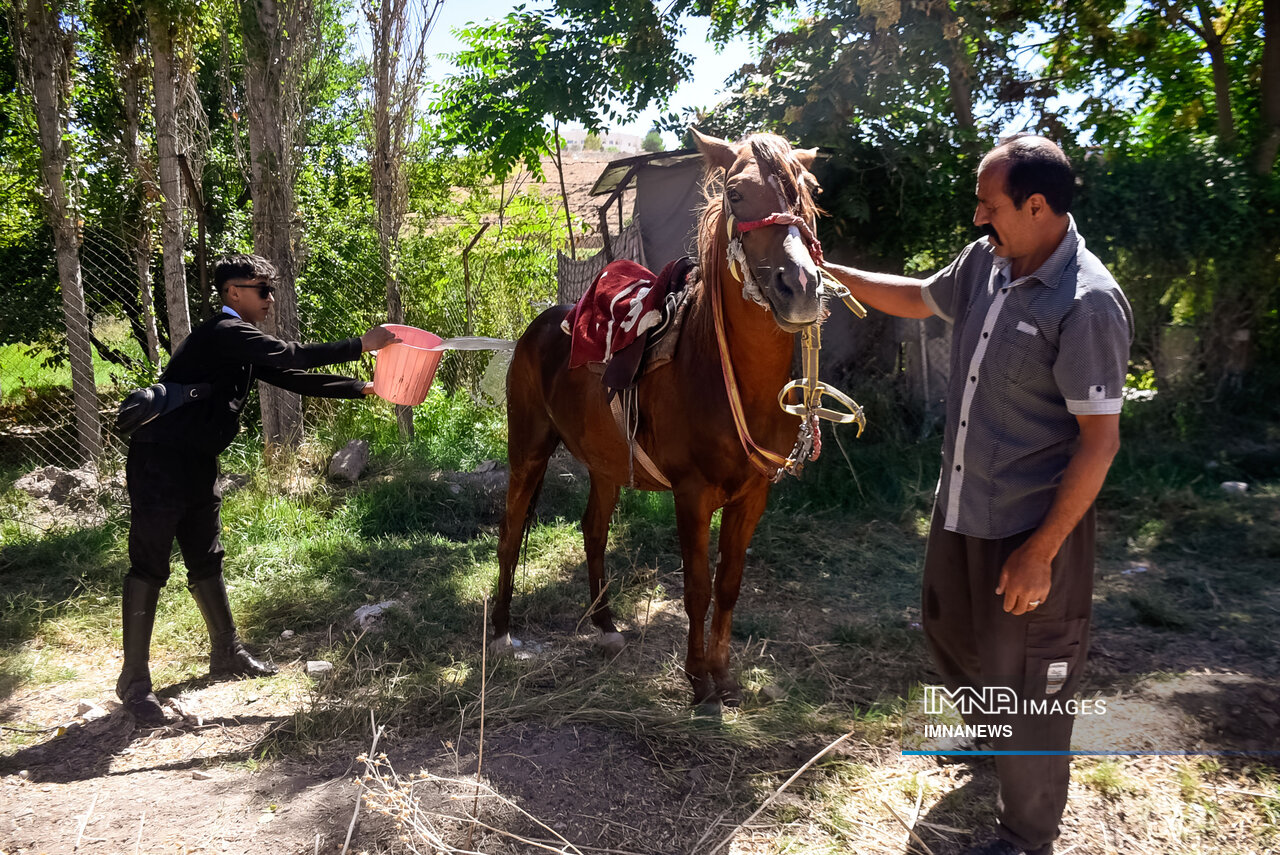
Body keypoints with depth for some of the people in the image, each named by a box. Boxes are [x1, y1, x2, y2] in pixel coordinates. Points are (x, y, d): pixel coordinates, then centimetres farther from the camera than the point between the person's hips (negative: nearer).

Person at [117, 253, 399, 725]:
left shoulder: (241, 342, 13)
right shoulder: (224, 333, -17)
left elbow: (291, 377, 12)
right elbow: (288, 355, -27)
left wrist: (362, 388, 8)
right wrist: (360, 345, -26)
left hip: (197, 461, 10)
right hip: (160, 460, -10)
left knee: (206, 559, 16)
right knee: (149, 565, -3)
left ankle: (226, 654, 28)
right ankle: (134, 681, 6)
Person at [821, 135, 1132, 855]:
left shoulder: (1088, 303, -23)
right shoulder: (987, 261, 0)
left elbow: (1100, 439, -22)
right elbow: (919, 299, 20)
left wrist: (1040, 551, -22)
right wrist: (832, 272, 14)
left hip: (1032, 527, -8)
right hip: (961, 507, 8)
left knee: (1025, 681, 8)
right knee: (950, 632, 27)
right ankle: (993, 734, 58)